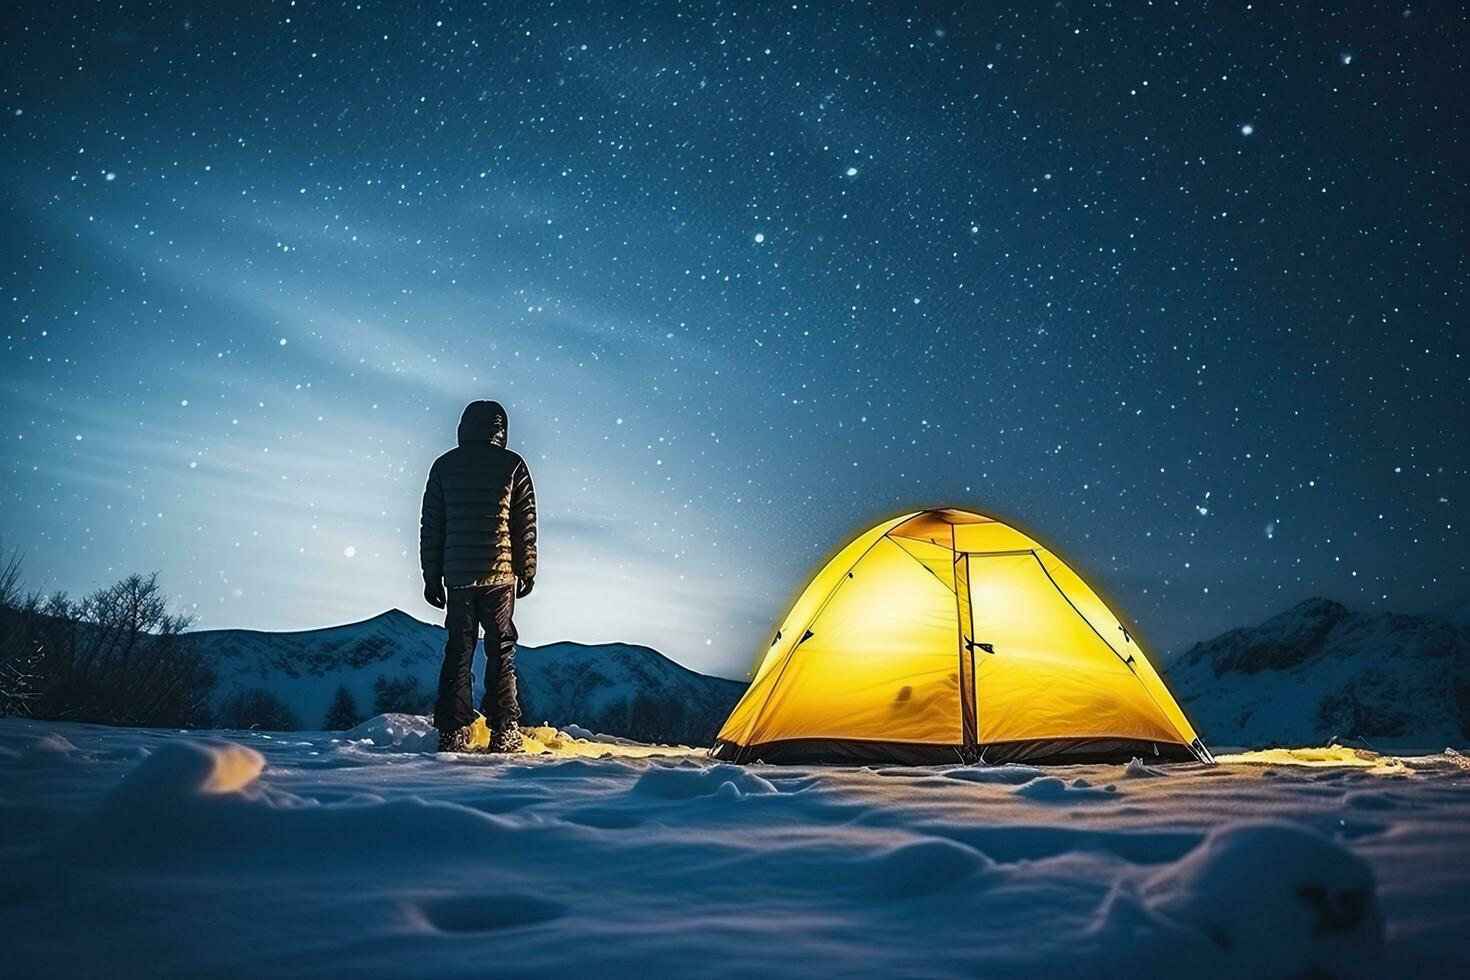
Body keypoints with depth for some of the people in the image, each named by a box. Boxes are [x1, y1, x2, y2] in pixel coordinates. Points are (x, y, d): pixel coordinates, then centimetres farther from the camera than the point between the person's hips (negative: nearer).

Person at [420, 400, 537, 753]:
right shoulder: (512, 465, 0)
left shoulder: (444, 465, 7)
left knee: (458, 651, 8)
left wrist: (432, 575, 13)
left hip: (458, 576, 2)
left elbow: (430, 525, 8)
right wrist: (527, 571, 9)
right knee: (501, 651, 4)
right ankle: (504, 733, 3)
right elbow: (526, 524, 1)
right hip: (500, 575, -2)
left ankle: (453, 733, 6)